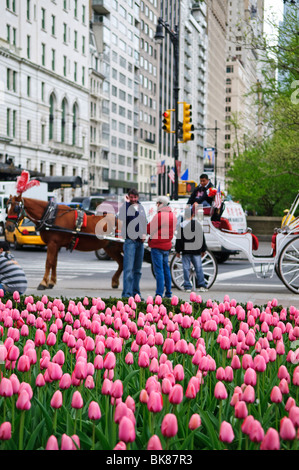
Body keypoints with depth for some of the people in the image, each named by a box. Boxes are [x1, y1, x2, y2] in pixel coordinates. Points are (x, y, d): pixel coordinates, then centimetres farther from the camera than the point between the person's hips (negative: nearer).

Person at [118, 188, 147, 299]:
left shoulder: (141, 207, 14)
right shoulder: (125, 207, -6)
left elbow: (145, 222, 23)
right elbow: (121, 217, -28)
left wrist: (144, 234, 6)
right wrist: (127, 202, -24)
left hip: (140, 241, 7)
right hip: (130, 241, -6)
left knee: (137, 269, 12)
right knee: (128, 268, -12)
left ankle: (136, 292, 19)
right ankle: (127, 293, -11)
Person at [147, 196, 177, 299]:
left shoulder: (159, 215, -16)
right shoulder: (172, 216, 12)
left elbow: (149, 229, -13)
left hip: (157, 245, -8)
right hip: (167, 245, 8)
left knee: (158, 270, -7)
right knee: (166, 269, 15)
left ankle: (159, 294, -9)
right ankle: (168, 293, 19)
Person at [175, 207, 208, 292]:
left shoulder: (182, 225, -5)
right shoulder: (198, 224, 5)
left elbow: (179, 239, -4)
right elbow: (202, 238, 11)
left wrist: (178, 251, 3)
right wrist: (203, 250, 18)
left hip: (186, 250, -2)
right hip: (196, 250, 2)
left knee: (186, 268, 1)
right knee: (198, 267, 5)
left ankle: (187, 287, 0)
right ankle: (202, 285, 1)